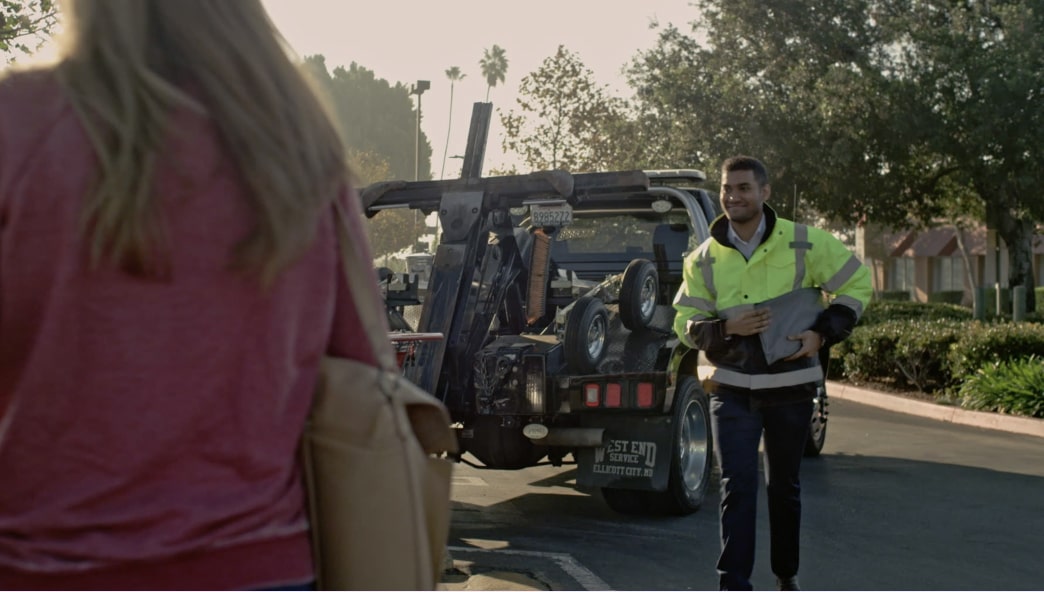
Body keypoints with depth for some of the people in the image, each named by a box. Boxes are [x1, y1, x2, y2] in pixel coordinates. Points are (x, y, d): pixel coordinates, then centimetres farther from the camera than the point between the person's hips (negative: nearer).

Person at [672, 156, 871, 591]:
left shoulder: (805, 244, -6)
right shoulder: (704, 259, 0)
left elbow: (857, 284, 3)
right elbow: (685, 323, 3)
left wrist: (823, 333, -10)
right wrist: (726, 327, -17)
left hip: (790, 386, 0)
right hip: (731, 388, 0)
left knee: (784, 486, 14)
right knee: (737, 486, -8)